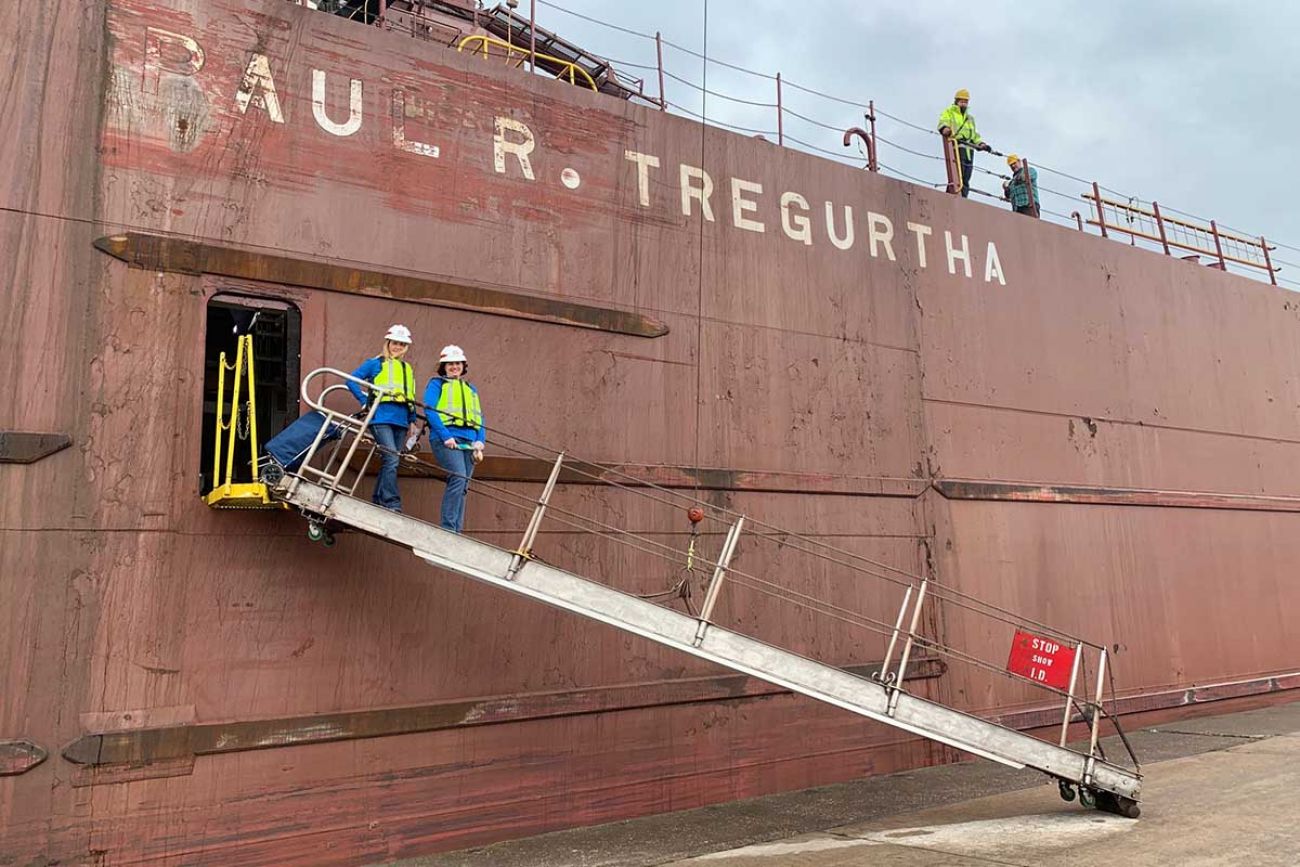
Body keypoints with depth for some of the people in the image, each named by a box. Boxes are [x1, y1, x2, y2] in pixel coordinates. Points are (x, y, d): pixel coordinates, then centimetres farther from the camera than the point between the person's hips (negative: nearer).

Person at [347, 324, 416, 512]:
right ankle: (391, 503, -17)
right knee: (391, 459, -18)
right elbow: (351, 380, 1)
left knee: (390, 462, 6)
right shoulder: (375, 363, 6)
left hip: (400, 420, 6)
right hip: (381, 417, -6)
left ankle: (377, 501, 14)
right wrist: (365, 401, -6)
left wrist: (411, 421, 16)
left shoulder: (407, 369, 22)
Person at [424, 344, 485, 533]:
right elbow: (430, 410, -4)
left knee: (462, 487, 1)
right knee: (459, 477, -23)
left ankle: (456, 531, 4)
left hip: (468, 442, 6)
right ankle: (447, 527, -20)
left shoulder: (471, 390, 27)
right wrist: (445, 436, -17)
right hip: (446, 439, -6)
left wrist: (480, 441, 2)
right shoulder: (437, 383, 10)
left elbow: (478, 417, 20)